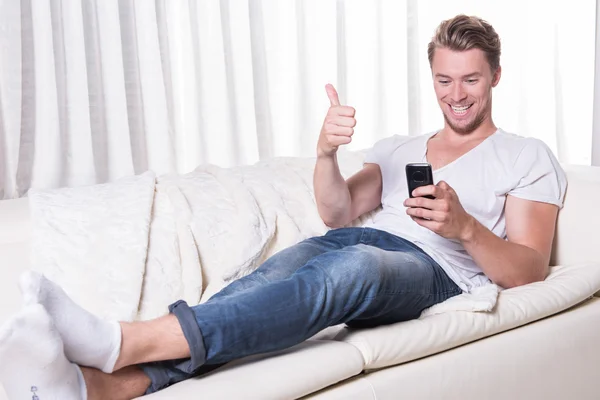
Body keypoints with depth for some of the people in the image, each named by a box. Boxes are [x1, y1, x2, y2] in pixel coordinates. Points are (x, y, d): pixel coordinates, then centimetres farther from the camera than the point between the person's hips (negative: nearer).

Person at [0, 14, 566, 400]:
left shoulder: (528, 158, 15)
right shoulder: (397, 146, 27)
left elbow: (528, 272, 3)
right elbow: (337, 213, 14)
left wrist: (465, 227, -17)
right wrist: (326, 152, -7)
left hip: (435, 270, -4)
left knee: (354, 263, -39)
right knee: (272, 274, -32)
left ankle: (120, 343, -53)